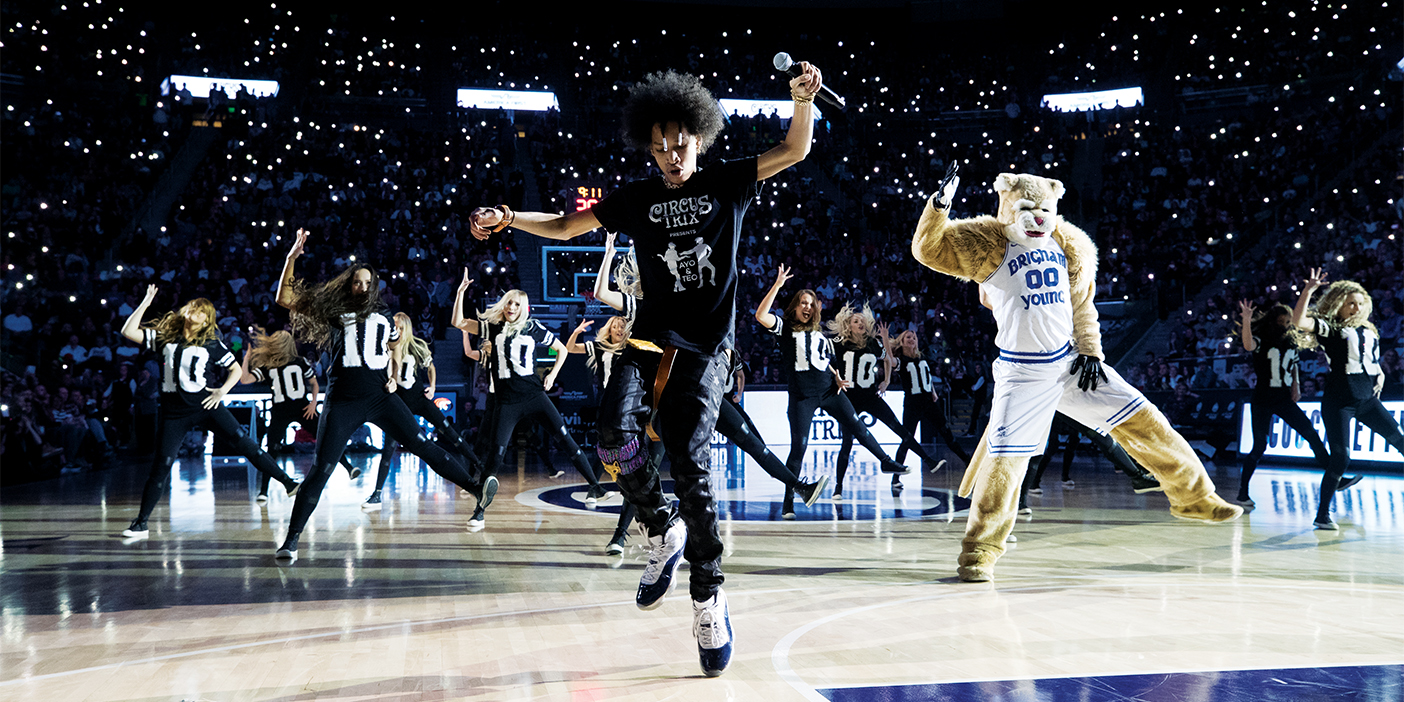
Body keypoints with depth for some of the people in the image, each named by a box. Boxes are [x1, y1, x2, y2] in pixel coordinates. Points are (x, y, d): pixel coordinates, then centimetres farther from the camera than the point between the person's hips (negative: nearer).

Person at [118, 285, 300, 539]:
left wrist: (222, 391, -6)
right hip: (173, 411, 1)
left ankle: (287, 483, -9)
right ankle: (141, 523, 9)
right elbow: (129, 332, -1)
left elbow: (236, 370, 9)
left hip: (206, 405, -1)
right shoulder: (165, 336, 6)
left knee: (243, 442, -12)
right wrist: (145, 303, -4)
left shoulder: (212, 343, 3)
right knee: (161, 465, -1)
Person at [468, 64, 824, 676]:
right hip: (649, 338, 2)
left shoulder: (727, 184, 7)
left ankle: (708, 596, 0)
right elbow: (567, 227, 18)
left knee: (689, 461, -14)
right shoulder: (637, 199, 12)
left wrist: (803, 100, -14)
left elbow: (794, 151, 4)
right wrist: (508, 218, 4)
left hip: (705, 348, -2)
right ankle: (663, 532, 4)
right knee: (616, 438, -23)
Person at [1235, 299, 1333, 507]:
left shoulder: (1292, 343, 9)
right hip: (1262, 399, -5)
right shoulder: (1262, 340, -7)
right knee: (1259, 446, -4)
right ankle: (1243, 492, 7)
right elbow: (1248, 346, -31)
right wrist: (1246, 321, -44)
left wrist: (1296, 386, 6)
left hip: (1284, 399, 5)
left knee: (1312, 434, -2)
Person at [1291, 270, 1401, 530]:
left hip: (1367, 400, 6)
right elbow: (1299, 321, -19)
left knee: (1398, 439, 3)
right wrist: (1308, 290, -22)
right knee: (1340, 458, -9)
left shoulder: (1369, 332, 17)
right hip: (1339, 401, -6)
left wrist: (1380, 376, 10)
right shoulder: (1328, 328, -1)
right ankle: (1322, 516, -1)